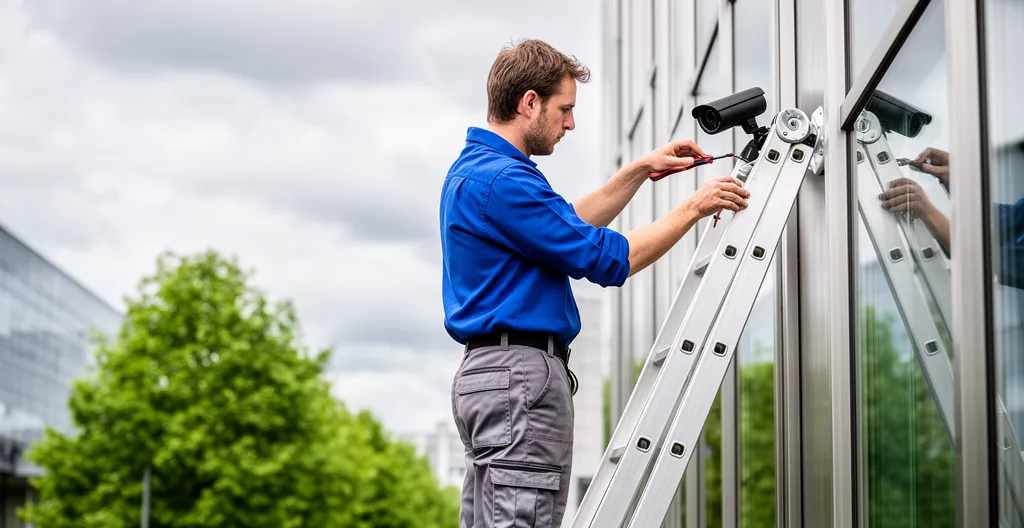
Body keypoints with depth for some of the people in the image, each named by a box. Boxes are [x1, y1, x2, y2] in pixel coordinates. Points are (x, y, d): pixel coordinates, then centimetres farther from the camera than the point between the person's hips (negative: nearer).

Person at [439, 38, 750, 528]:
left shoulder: (473, 169, 17)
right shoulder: (501, 180, -16)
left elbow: (566, 226, 30)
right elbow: (608, 258, -14)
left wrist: (641, 169, 24)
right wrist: (692, 208, -3)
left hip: (485, 374, 11)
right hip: (523, 376, -11)